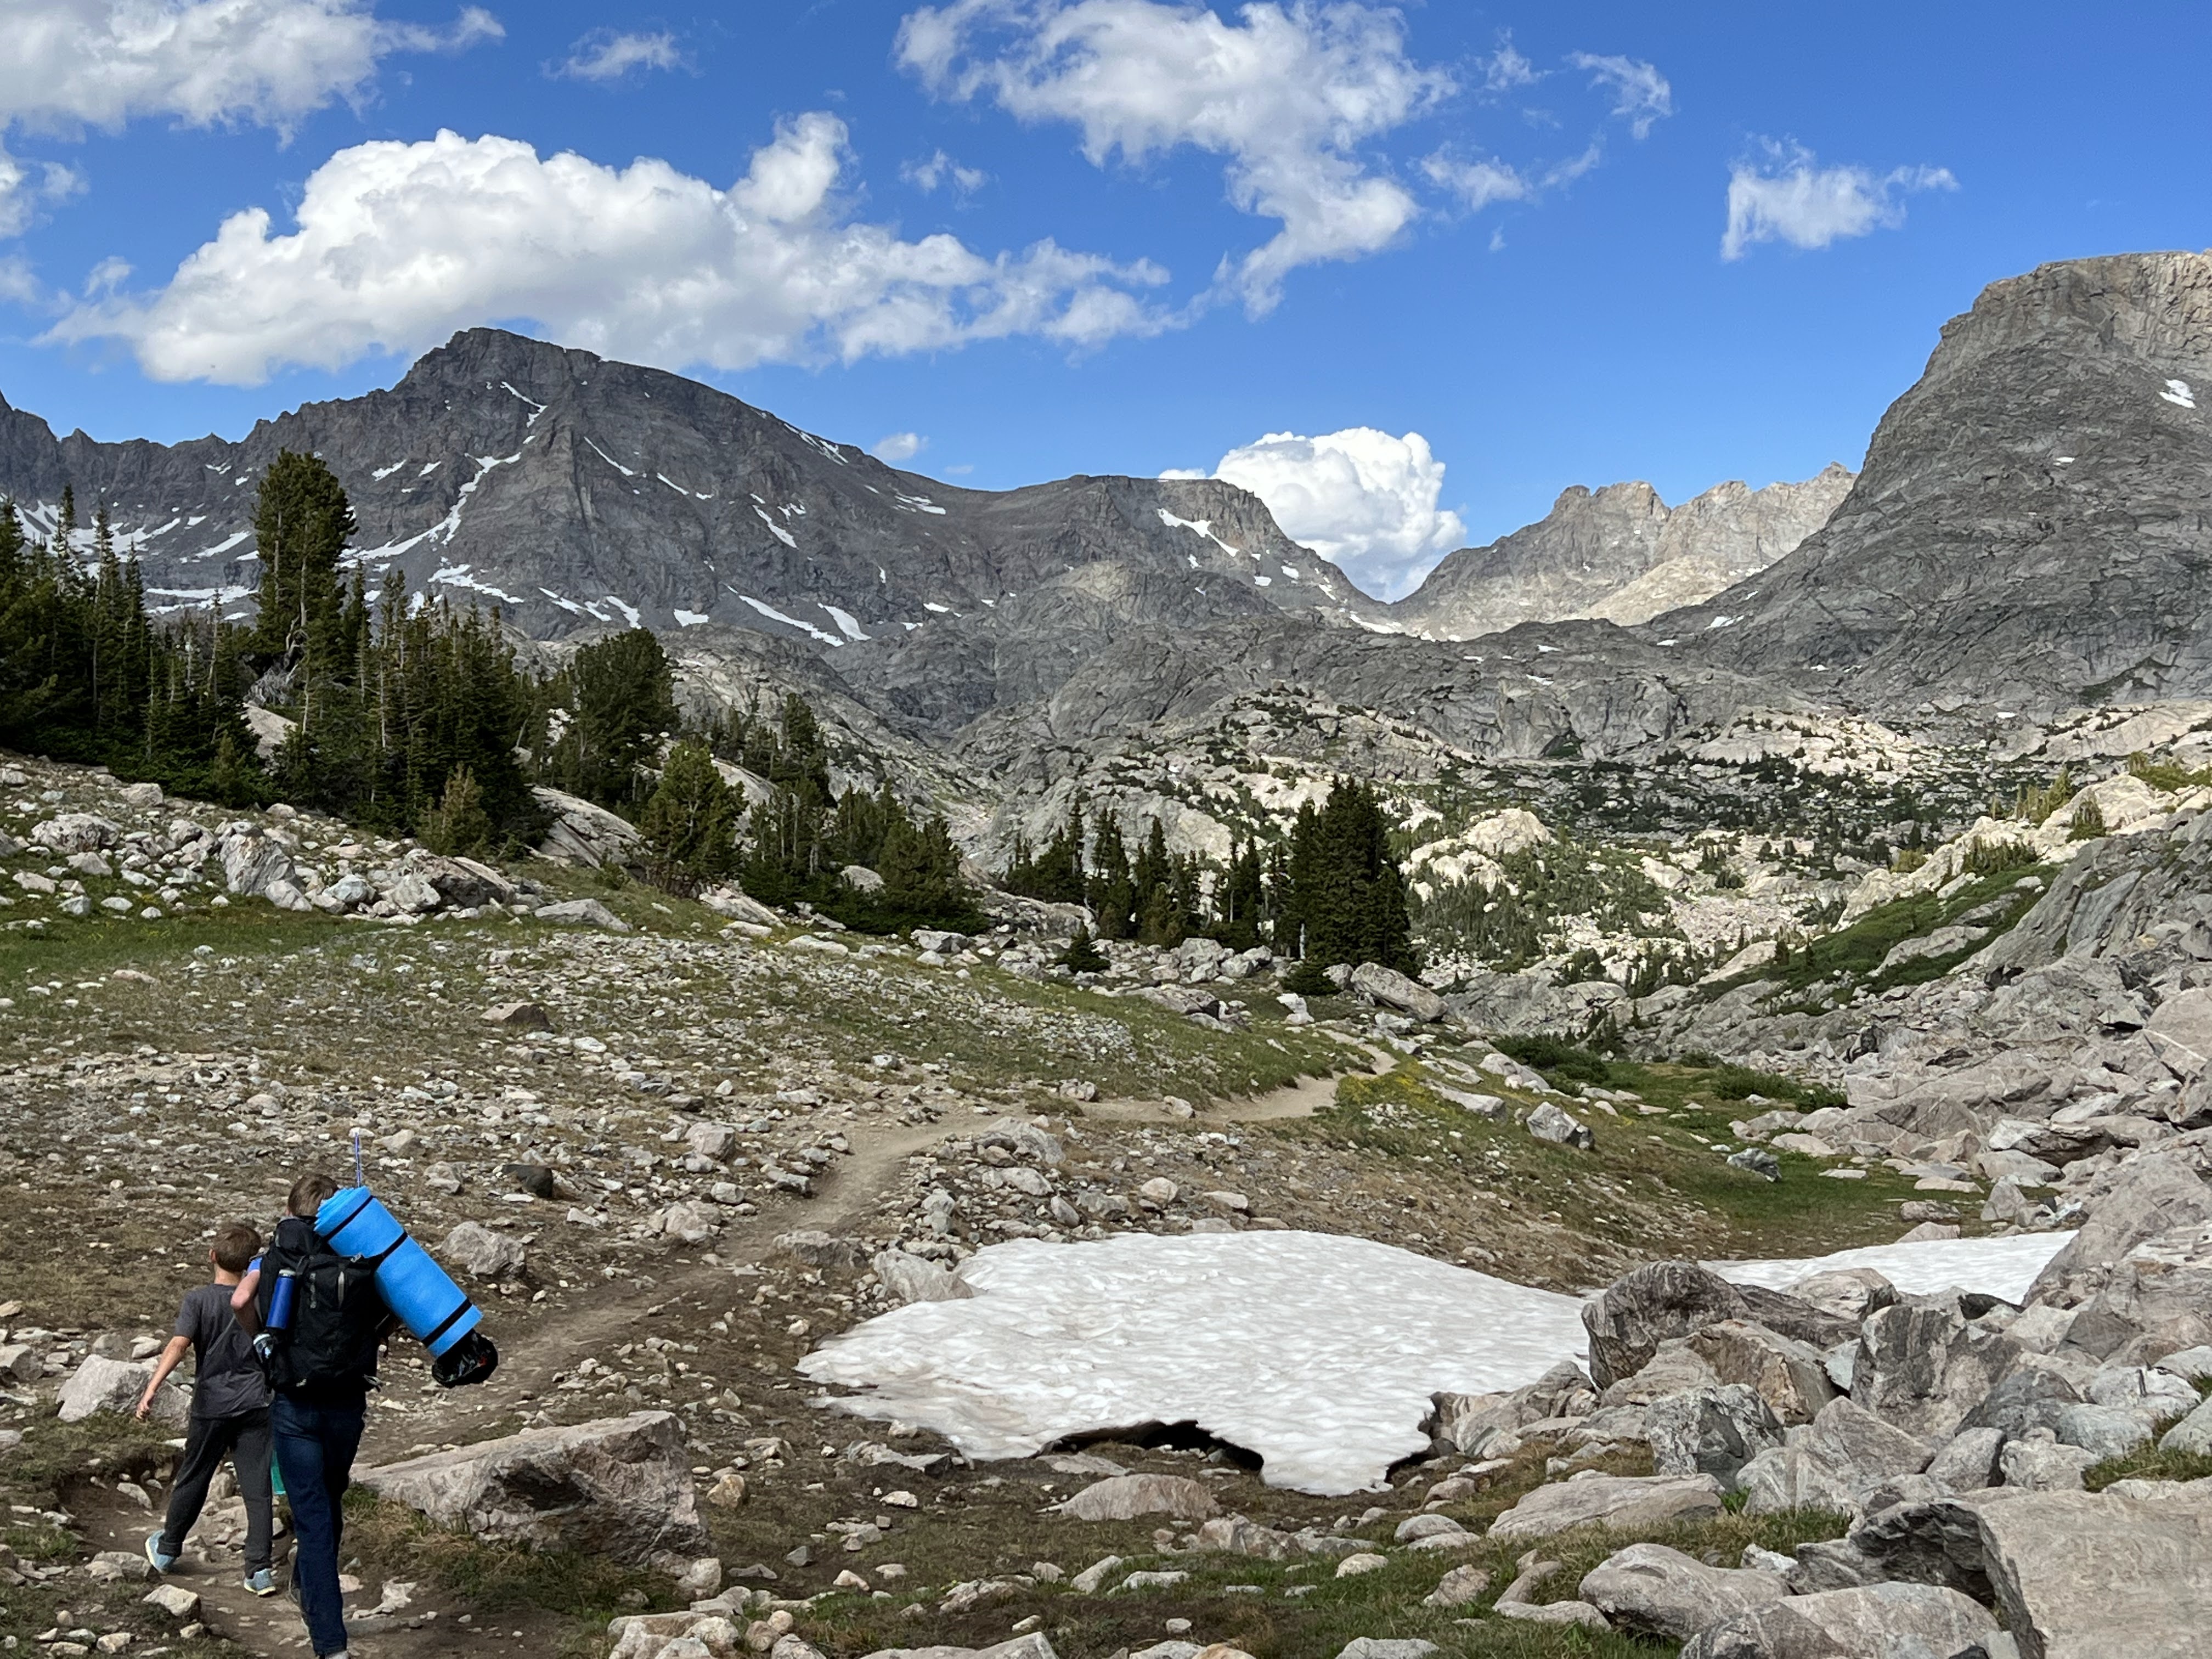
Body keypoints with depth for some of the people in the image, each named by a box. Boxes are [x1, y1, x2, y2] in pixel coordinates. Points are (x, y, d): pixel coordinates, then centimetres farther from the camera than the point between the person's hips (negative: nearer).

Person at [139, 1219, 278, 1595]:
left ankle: (167, 1549, 36)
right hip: (255, 1405, 1)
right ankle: (259, 1569, -2)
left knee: (193, 1480, 17)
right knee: (257, 1487, 1)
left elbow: (179, 1345, -21)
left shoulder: (199, 1299, -8)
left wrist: (152, 1389, -25)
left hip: (212, 1407, -1)